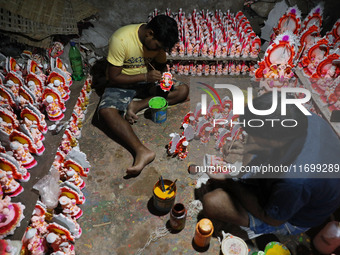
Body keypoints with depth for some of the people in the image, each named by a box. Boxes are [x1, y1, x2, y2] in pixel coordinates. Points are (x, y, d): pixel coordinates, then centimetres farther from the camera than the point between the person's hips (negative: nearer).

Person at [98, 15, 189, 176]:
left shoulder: (158, 40, -9)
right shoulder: (121, 39, -26)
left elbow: (161, 65, 7)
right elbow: (114, 78, -22)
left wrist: (160, 76, -16)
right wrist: (145, 77, -30)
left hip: (148, 79, 5)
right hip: (123, 83, -4)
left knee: (183, 90, -13)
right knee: (106, 110, -34)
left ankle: (136, 106, -20)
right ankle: (142, 151, -46)